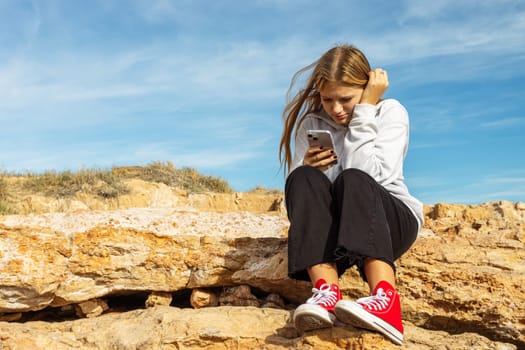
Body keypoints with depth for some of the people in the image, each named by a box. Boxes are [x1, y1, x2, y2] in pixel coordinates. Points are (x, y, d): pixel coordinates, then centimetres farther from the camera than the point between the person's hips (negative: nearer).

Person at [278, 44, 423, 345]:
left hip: (392, 221, -2)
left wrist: (365, 110, -16)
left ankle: (385, 298, -52)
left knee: (352, 179, -33)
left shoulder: (390, 112, -1)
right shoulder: (311, 123, 6)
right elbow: (295, 192, 0)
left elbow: (370, 174, -20)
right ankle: (326, 290, -46)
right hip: (329, 226, 2)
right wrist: (309, 169, -21)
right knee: (305, 179, -28)